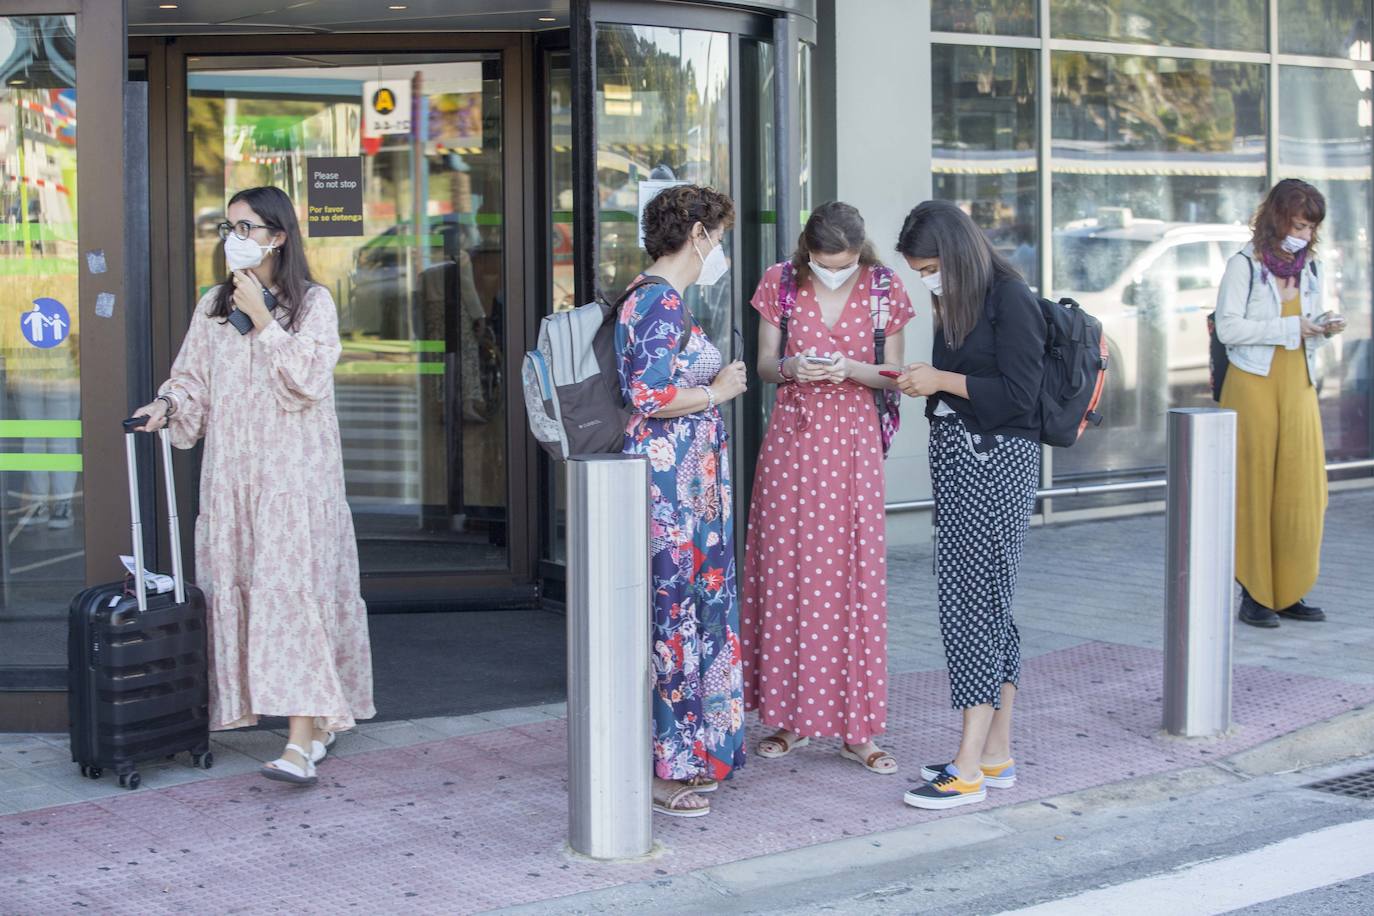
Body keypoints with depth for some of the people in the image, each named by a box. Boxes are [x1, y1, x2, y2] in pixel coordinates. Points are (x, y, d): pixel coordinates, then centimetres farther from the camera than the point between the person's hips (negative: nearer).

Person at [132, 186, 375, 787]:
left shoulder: (313, 303, 1)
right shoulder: (212, 307, 14)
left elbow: (307, 377, -11)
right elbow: (195, 380, 13)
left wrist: (261, 319, -12)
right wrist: (169, 406, -7)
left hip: (296, 472, -5)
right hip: (231, 472, 5)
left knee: (293, 588, -13)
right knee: (237, 590, 2)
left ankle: (302, 742, -18)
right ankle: (318, 721, 12)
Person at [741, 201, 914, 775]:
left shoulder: (884, 289, -2)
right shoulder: (781, 283, 0)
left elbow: (892, 374, 2)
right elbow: (764, 365, 5)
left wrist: (851, 369, -18)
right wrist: (790, 368, -17)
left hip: (853, 442, -1)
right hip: (792, 437, 1)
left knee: (855, 577, -1)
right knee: (786, 574, 3)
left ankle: (854, 728, 6)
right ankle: (789, 717, 15)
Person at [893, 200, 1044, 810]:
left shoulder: (1010, 300, -12)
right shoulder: (954, 303, 15)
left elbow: (1018, 392, -16)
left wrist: (942, 380, -13)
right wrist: (924, 382, 8)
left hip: (997, 461, -9)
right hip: (955, 457, 9)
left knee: (974, 603, -10)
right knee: (985, 604, 11)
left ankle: (969, 769, -9)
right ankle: (996, 754, 16)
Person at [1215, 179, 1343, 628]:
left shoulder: (1311, 267, 12)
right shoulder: (1244, 265, -5)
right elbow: (1228, 328, -12)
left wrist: (1323, 331, -2)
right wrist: (1290, 328, -16)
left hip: (1299, 387, 5)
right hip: (1253, 387, -5)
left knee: (1302, 489, 1)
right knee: (1255, 488, -3)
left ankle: (1290, 591, 9)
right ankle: (1254, 594, 3)